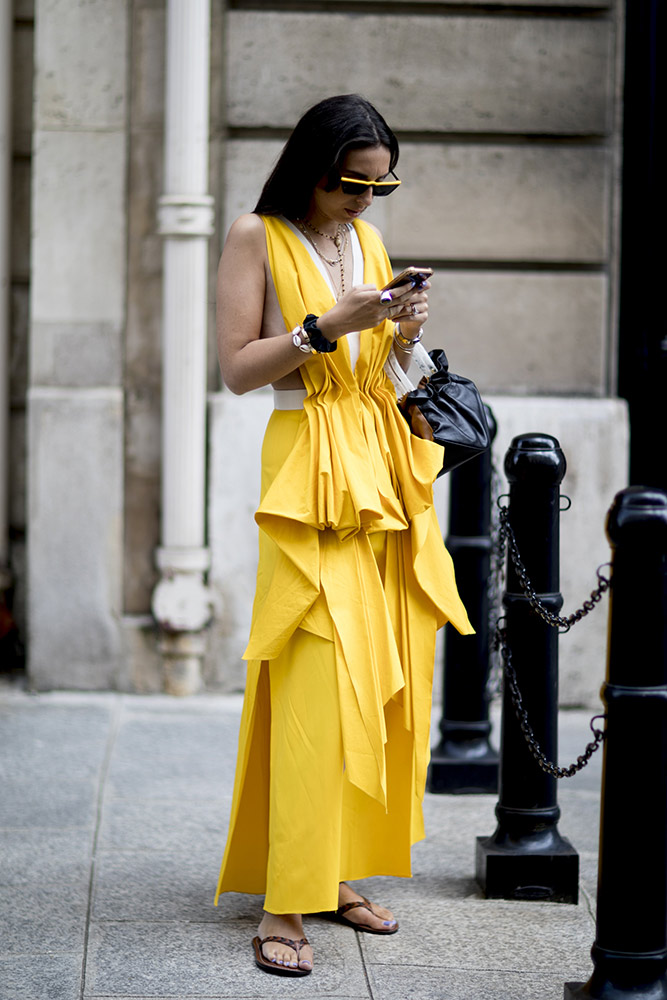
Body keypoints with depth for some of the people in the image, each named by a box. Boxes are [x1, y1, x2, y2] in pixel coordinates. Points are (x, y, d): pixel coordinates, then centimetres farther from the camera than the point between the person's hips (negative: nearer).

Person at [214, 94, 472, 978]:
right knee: (318, 687, -13)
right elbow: (239, 368, -7)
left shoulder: (366, 238, 15)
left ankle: (338, 871, 13)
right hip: (311, 471, -7)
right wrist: (328, 324, -17)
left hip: (387, 465, 7)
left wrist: (403, 333, 0)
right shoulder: (258, 237, -2)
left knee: (383, 678, 4)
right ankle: (285, 905, -11)